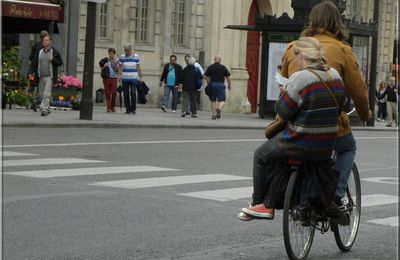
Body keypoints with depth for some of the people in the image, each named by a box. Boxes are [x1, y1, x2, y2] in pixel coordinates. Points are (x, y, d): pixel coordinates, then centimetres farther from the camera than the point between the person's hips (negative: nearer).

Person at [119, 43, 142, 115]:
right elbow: (120, 67, 7)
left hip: (133, 78, -1)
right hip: (125, 79, 1)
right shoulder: (122, 57, 3)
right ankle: (128, 109, 9)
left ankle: (133, 109, -1)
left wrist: (140, 76, 7)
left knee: (133, 93, -9)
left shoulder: (136, 56, 4)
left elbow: (138, 68, 9)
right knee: (126, 94, 1)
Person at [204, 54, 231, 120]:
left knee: (213, 100, 11)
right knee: (222, 100, 4)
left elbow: (206, 77, 3)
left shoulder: (210, 67, 3)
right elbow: (228, 77, -1)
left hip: (212, 84, 2)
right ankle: (219, 108, -26)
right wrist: (229, 85, 12)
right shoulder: (223, 67, -2)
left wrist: (209, 84, 15)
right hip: (221, 85, -2)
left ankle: (214, 114, 10)